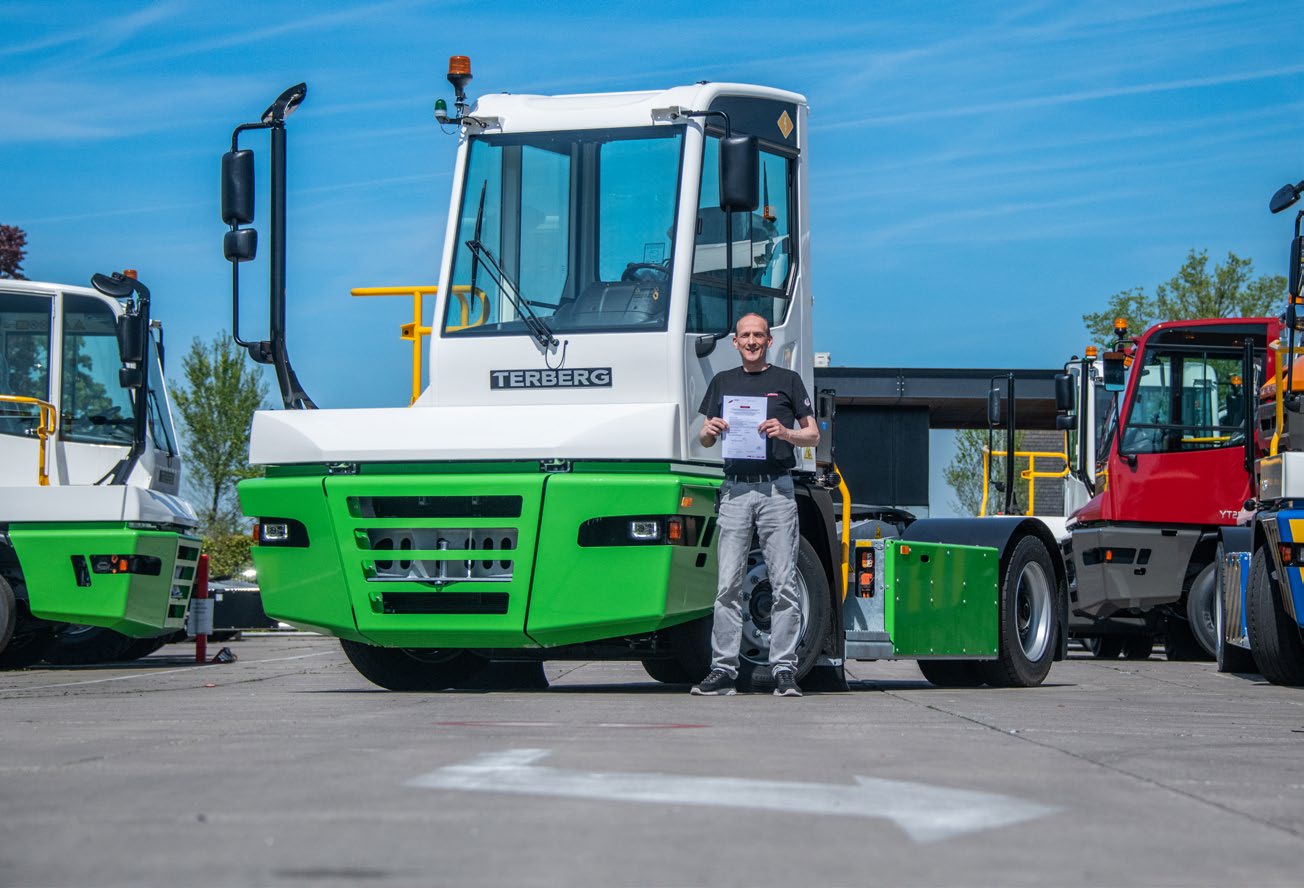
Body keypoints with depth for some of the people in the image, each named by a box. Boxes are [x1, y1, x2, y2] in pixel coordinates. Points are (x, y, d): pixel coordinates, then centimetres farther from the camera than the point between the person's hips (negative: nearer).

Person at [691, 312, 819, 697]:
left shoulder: (787, 381, 10)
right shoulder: (723, 382, 18)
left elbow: (813, 436, 8)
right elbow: (705, 439, 19)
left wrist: (784, 431, -12)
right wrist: (709, 431, -4)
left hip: (777, 490, -2)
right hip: (735, 489, 2)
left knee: (784, 583, -4)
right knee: (728, 584, -2)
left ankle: (785, 669, -3)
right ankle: (723, 669, -1)